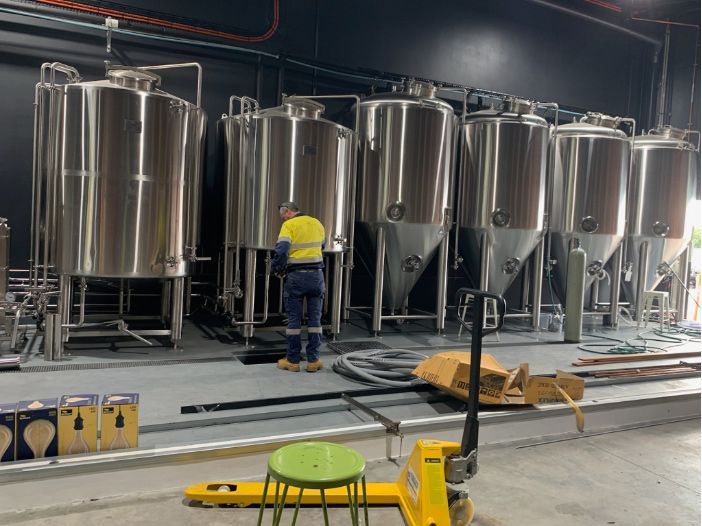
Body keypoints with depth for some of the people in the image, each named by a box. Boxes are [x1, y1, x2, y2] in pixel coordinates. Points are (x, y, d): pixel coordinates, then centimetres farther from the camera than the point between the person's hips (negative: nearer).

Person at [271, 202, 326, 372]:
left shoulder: (289, 225, -5)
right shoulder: (318, 224, 12)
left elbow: (281, 250, -17)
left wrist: (276, 268, -2)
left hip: (296, 276, -4)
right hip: (316, 275, 4)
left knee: (294, 319, 4)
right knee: (315, 318, 8)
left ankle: (293, 360, 10)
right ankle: (313, 360, 10)